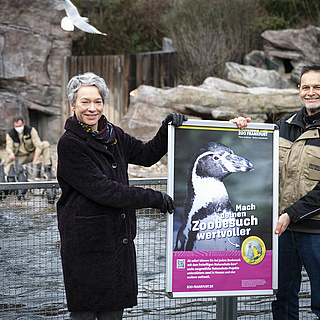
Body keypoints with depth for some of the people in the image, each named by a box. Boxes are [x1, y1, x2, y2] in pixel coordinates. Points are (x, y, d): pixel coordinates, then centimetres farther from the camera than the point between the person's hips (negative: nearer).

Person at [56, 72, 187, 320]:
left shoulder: (112, 135, 10)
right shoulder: (69, 144, -12)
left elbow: (146, 155, 20)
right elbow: (101, 190, -18)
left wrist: (168, 129, 2)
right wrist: (154, 199, -16)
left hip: (119, 238, 6)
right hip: (86, 241, -6)